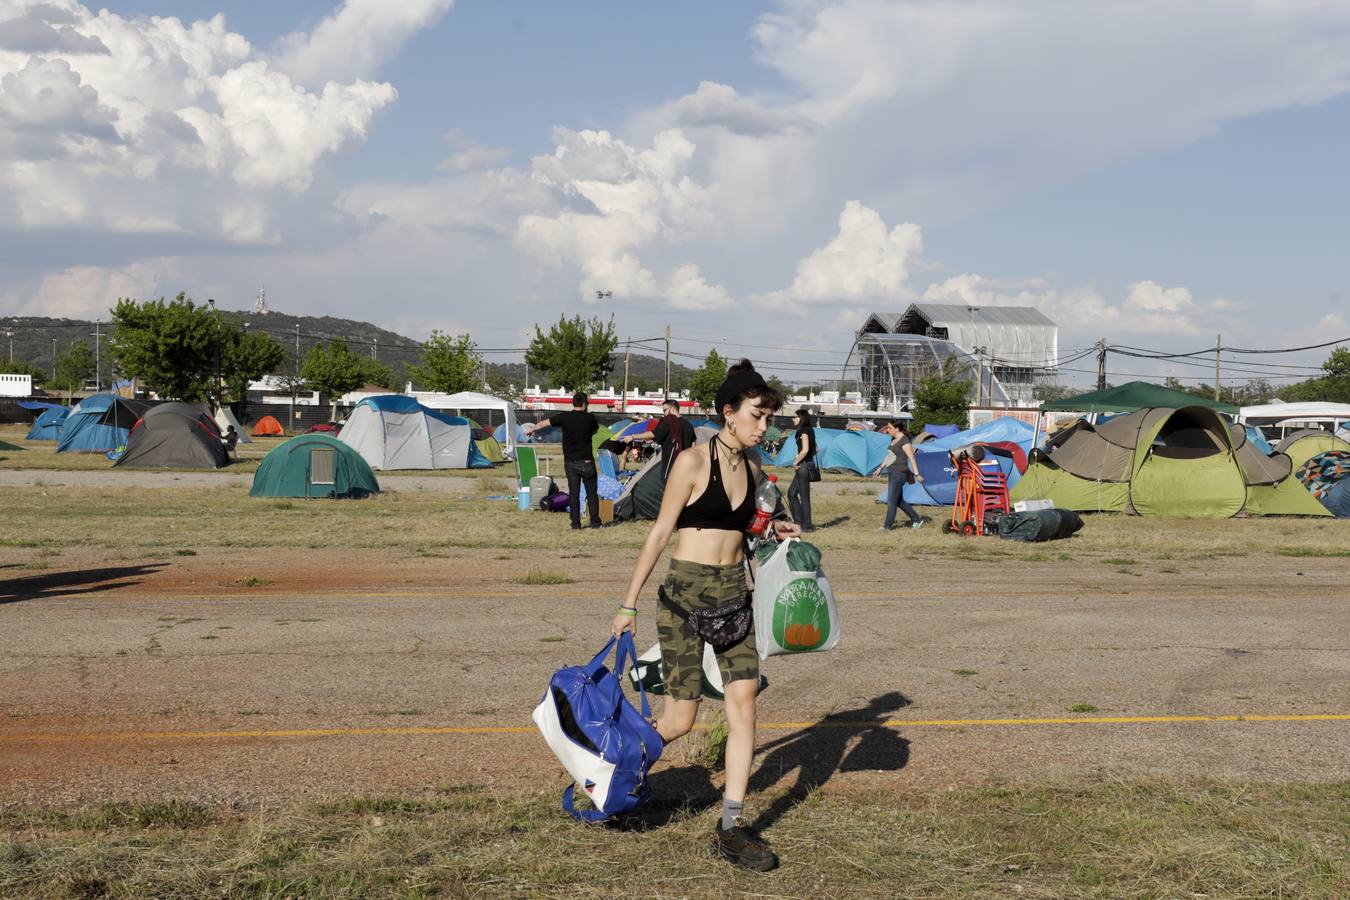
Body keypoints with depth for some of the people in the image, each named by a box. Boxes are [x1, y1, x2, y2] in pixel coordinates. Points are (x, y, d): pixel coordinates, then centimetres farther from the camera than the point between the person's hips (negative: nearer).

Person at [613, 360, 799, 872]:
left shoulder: (750, 466, 9)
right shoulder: (693, 462, -10)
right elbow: (660, 532, -8)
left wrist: (773, 536, 4)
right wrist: (630, 603, -7)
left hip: (734, 591, 6)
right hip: (686, 590, -6)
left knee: (743, 707, -4)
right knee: (680, 720, 0)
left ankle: (732, 829, 2)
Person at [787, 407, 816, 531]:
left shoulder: (804, 431, -13)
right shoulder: (809, 430, 15)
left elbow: (805, 450, -23)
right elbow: (815, 449, 21)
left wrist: (796, 463, -12)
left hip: (804, 465, -10)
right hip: (809, 464, 10)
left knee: (804, 496, -4)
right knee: (791, 492, 14)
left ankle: (806, 526, 1)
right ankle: (799, 521, 15)